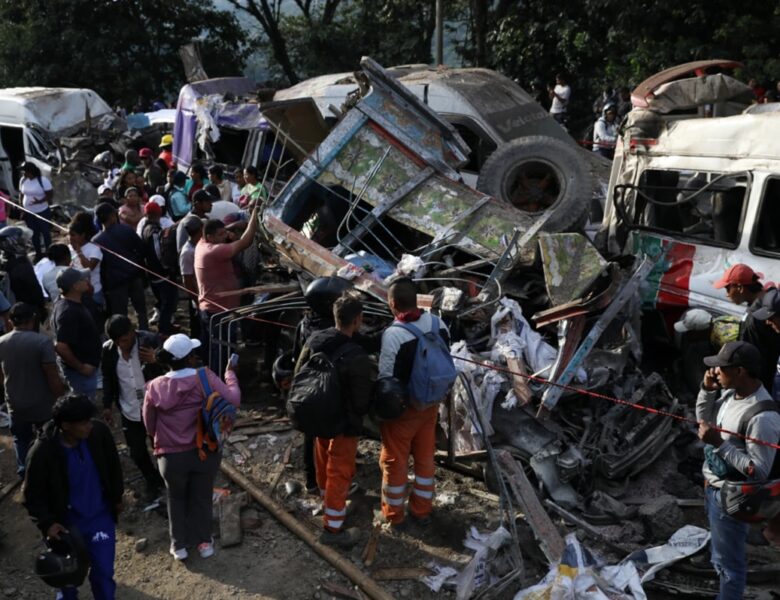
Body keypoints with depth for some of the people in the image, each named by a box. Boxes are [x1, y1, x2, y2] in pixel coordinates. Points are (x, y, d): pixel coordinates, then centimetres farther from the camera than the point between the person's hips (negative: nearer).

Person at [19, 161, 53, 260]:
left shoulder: (43, 180, -18)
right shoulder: (23, 180, -1)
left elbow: (51, 195, -15)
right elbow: (21, 194, 9)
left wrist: (40, 201, -29)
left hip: (42, 212, -5)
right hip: (28, 213, 5)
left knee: (45, 233, 7)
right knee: (34, 234, 15)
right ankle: (38, 253, 29)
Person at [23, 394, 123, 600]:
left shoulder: (99, 433, -19)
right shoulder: (43, 452, -26)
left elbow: (113, 465, 0)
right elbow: (32, 494, -11)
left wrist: (117, 498, 9)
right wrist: (46, 522, -20)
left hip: (101, 516, 1)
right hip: (67, 521, -1)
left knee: (103, 571, 1)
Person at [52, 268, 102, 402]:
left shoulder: (66, 304, 3)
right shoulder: (69, 312, -28)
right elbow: (61, 347, -33)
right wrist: (81, 367, -22)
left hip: (85, 367, 10)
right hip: (81, 371, -10)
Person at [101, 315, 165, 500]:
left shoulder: (150, 341, -19)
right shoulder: (108, 350, -9)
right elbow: (108, 379, 7)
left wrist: (155, 361, -35)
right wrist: (107, 405, 6)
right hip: (129, 412, 3)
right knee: (137, 453, 14)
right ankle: (153, 482, 39)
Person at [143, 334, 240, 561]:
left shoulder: (155, 387, -11)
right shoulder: (205, 377, -17)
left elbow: (149, 426, 0)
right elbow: (233, 400, -17)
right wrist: (230, 373, -2)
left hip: (171, 456, 1)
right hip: (205, 452, 0)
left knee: (177, 499, 24)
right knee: (202, 498, 21)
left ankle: (179, 545, 35)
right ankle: (204, 542, 35)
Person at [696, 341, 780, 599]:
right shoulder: (730, 392, -6)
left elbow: (758, 472, -27)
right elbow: (704, 420, 11)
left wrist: (719, 443, -30)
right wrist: (707, 390, -6)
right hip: (713, 486, 9)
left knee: (728, 560, 12)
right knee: (722, 553, 28)